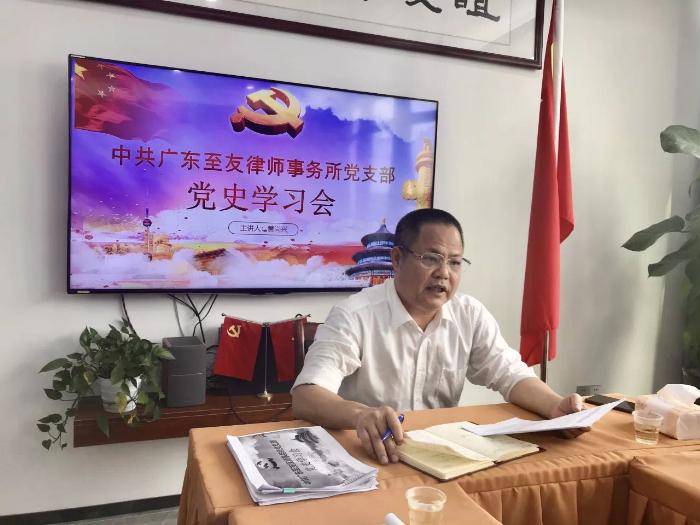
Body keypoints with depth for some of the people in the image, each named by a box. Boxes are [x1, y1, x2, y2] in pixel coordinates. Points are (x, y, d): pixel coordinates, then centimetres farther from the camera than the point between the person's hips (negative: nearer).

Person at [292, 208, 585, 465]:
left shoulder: (471, 315, 1)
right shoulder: (354, 317, -16)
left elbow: (512, 376, 1)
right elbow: (305, 396, -26)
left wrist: (556, 406, -21)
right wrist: (360, 414, -47)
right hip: (370, 457, -4)